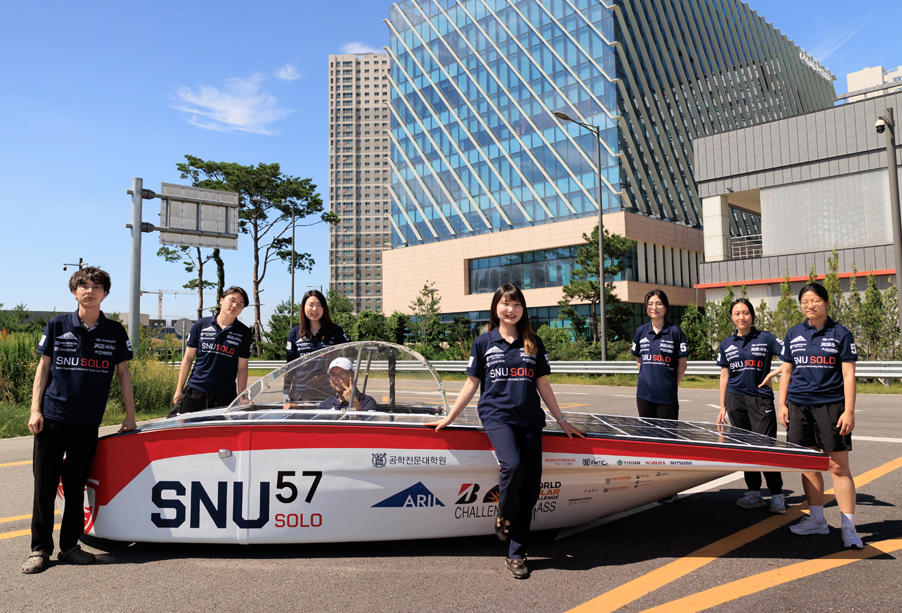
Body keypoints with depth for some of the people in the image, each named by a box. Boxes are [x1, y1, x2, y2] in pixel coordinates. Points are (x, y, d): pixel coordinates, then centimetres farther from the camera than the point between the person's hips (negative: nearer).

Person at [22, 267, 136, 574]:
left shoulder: (114, 331, 4)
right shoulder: (57, 325, 3)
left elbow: (123, 373, 9)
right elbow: (43, 367, 6)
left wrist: (130, 414, 6)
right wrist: (35, 410, -2)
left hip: (87, 422, 1)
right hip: (51, 418, 0)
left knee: (76, 486, 8)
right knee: (44, 485, 3)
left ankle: (70, 546, 20)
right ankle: (40, 549, 14)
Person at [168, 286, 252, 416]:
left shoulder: (244, 333, 2)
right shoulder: (200, 325, 5)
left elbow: (242, 368, 2)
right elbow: (188, 358, 9)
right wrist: (179, 390, 7)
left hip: (225, 396, -1)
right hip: (195, 390, 1)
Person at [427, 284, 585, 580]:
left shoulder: (534, 343, 13)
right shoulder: (484, 343, 8)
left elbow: (543, 385, 17)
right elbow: (471, 384, 10)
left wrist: (561, 420, 17)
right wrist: (449, 418, 9)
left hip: (530, 419, 3)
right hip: (496, 415, -2)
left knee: (531, 486, -2)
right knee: (512, 466, -28)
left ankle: (516, 554, 11)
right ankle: (504, 516, 4)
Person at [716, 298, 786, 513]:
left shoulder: (765, 338, 1)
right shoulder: (726, 344, 11)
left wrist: (773, 373, -10)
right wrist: (722, 406, 11)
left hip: (761, 398, -3)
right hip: (736, 400, 4)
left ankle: (777, 495, 4)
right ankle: (754, 493, 15)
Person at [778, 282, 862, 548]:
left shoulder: (841, 334, 0)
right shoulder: (793, 334, 10)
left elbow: (848, 375, -3)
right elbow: (786, 371, 14)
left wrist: (849, 411, -9)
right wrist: (782, 404, 7)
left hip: (831, 406, -4)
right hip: (799, 406, 4)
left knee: (838, 467, -4)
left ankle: (848, 527, 3)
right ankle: (817, 520, 20)